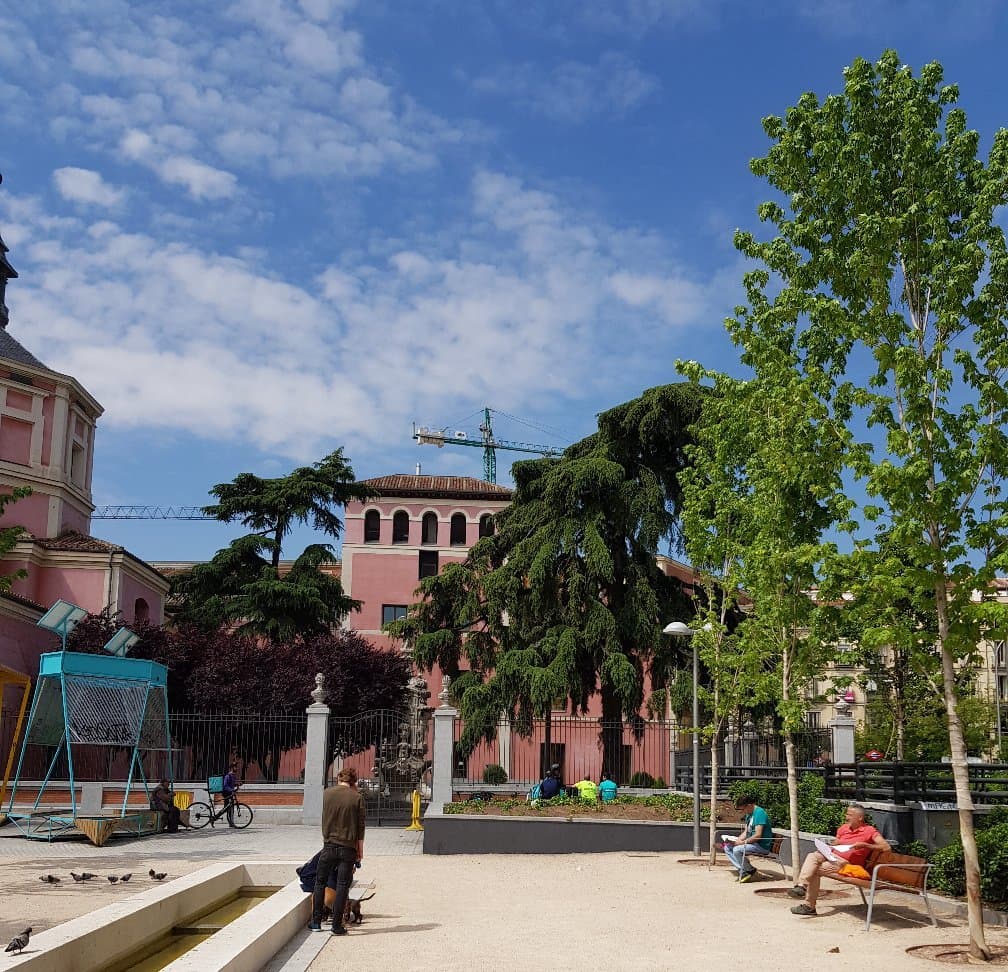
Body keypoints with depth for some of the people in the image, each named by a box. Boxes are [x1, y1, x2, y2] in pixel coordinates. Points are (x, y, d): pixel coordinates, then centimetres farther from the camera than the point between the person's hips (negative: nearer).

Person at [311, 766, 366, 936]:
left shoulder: (327, 793, 0)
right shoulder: (357, 798, -5)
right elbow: (360, 826, -2)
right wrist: (360, 850, 6)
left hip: (329, 845, 2)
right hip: (348, 847, -1)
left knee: (320, 882, 15)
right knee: (342, 886, 3)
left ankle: (316, 922, 16)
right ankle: (337, 925, 3)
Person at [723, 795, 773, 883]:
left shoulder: (759, 813, -18)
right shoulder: (748, 814, 13)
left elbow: (758, 835, -24)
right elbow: (746, 832, 16)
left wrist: (743, 842, -18)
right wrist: (736, 841, -1)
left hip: (762, 845, -10)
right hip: (752, 842, 10)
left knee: (737, 850, -28)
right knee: (727, 847, 4)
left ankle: (750, 870, -5)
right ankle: (742, 870, -5)